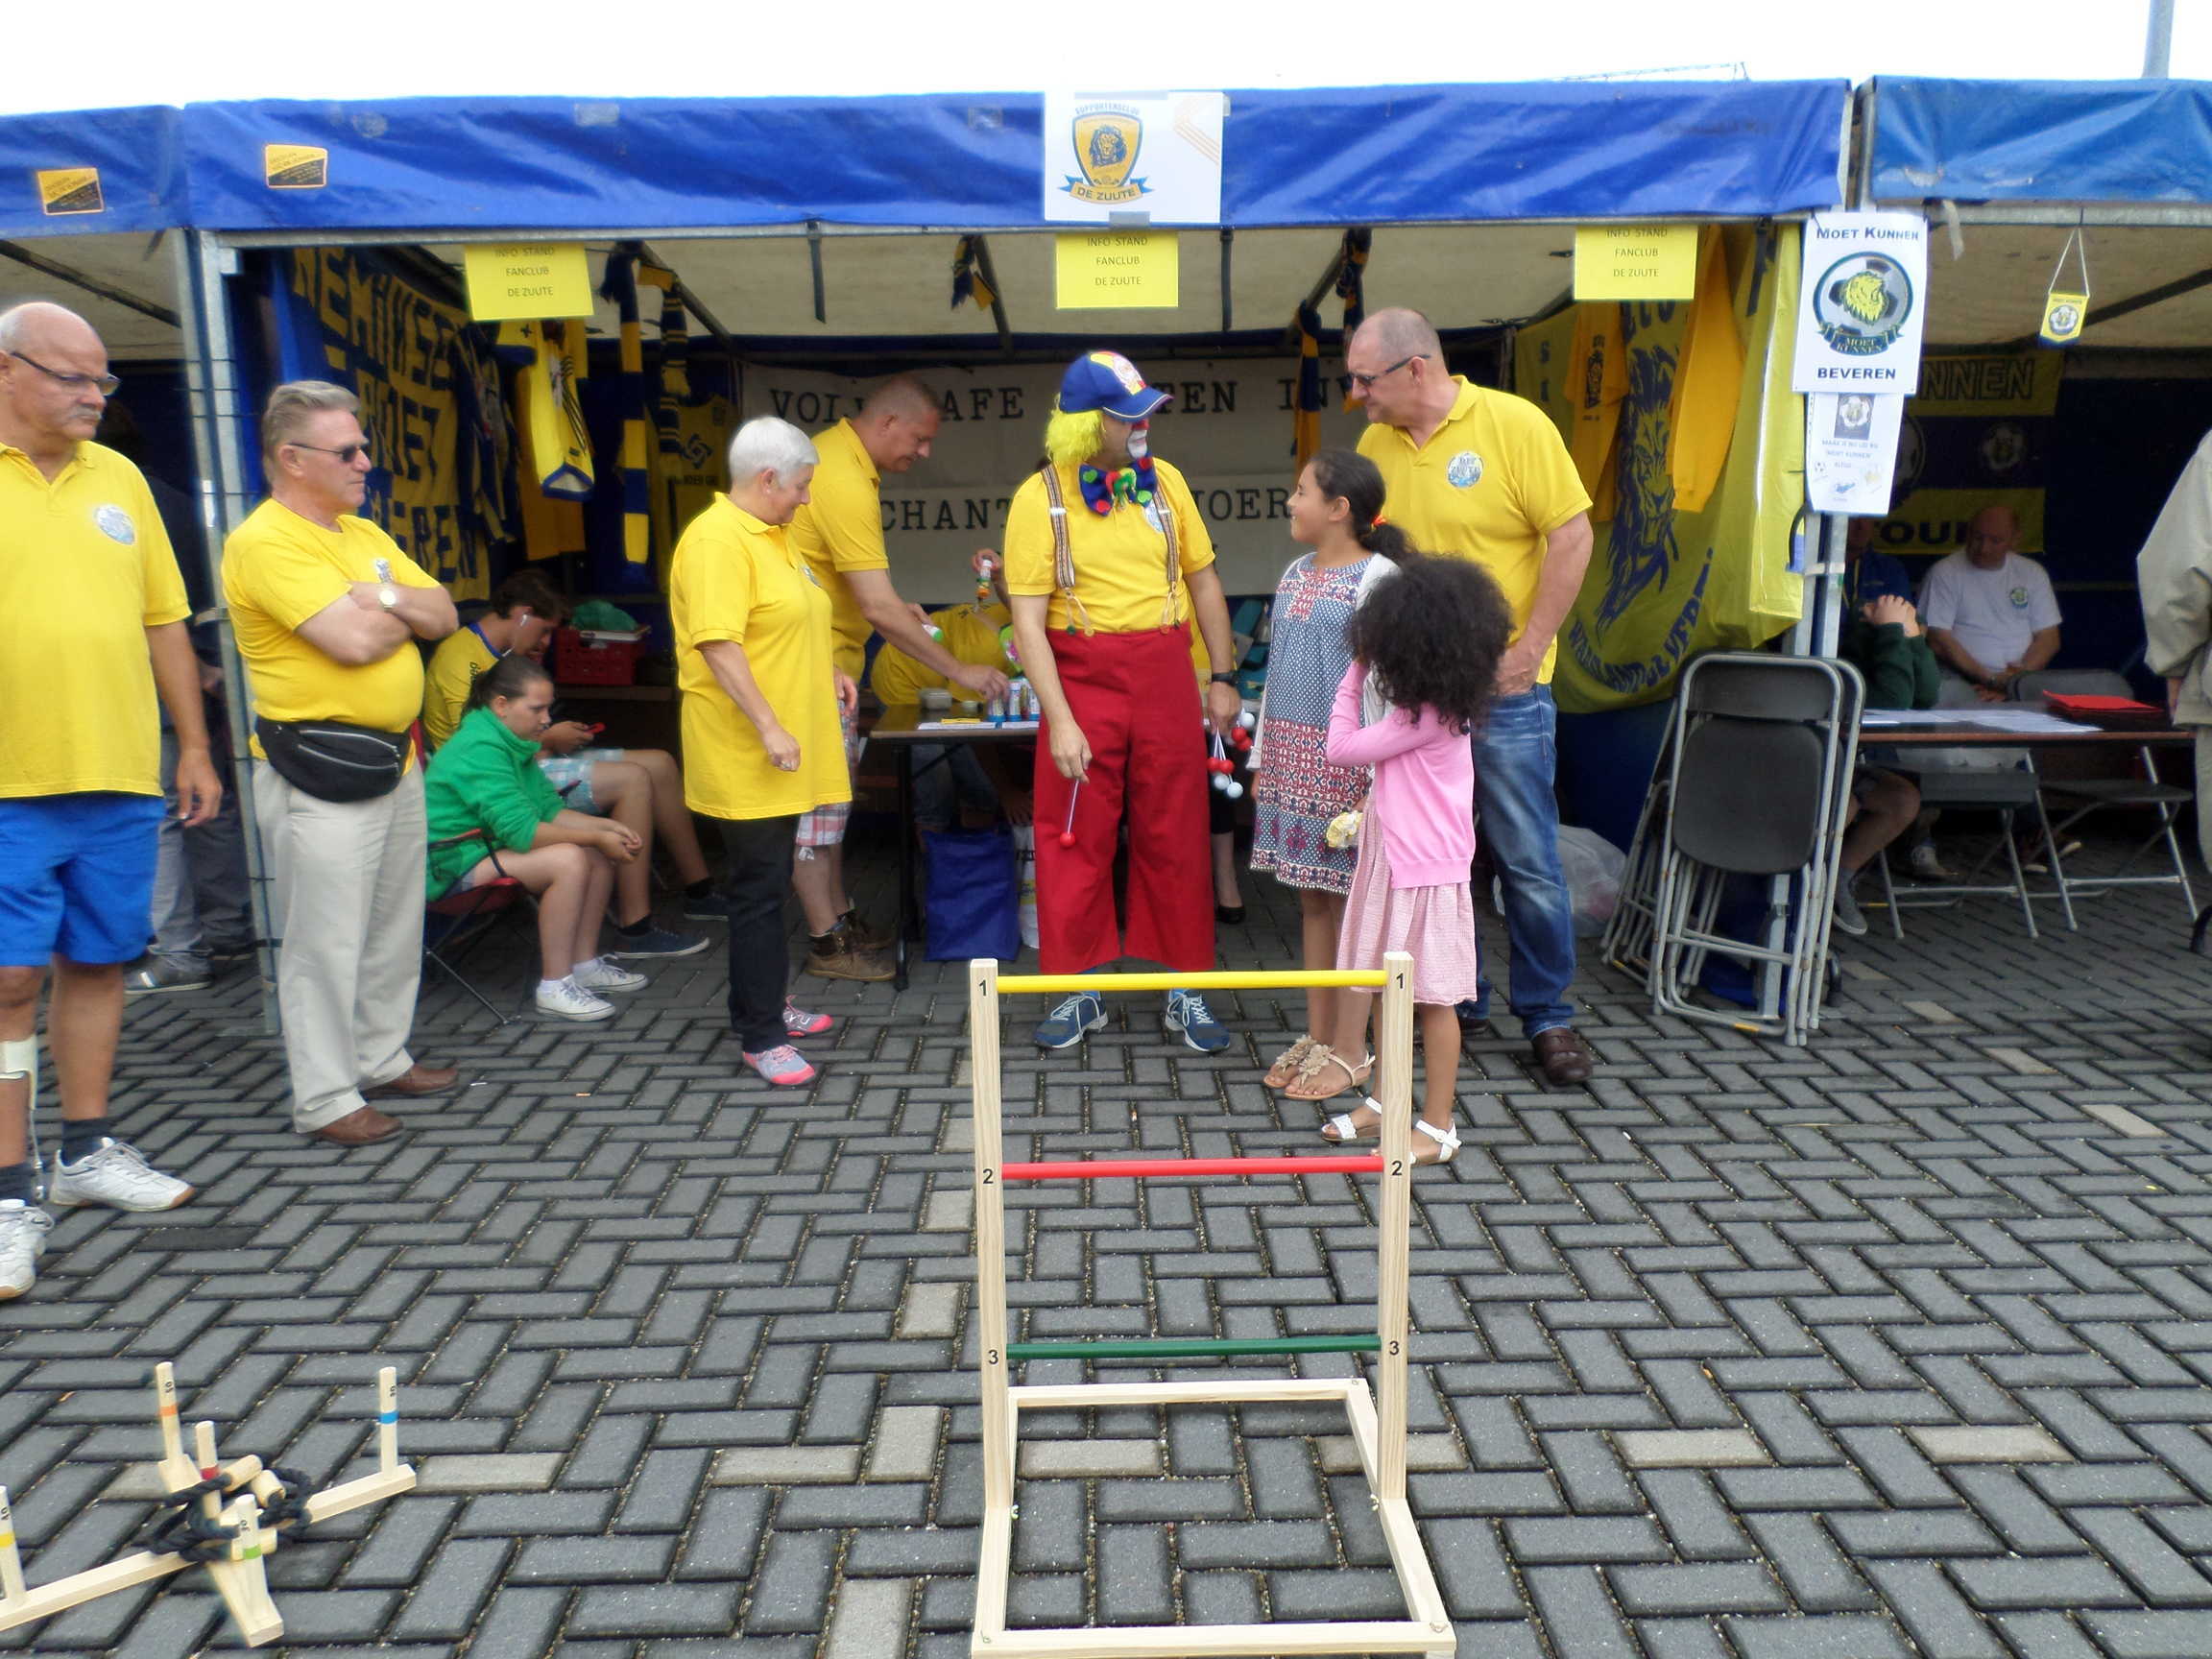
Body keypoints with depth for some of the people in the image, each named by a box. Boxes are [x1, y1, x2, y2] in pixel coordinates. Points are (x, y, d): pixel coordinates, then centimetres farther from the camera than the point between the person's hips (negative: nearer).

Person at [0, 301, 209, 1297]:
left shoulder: (119, 479, 13)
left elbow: (164, 623, 15)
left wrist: (194, 747, 13)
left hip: (121, 781, 4)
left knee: (97, 963, 12)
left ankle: (87, 1152, 26)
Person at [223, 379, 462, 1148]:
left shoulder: (364, 535, 15)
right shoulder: (266, 543, -13)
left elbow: (442, 615, 10)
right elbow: (354, 640, -23)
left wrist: (386, 598, -11)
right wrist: (404, 612, -3)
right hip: (321, 774, -9)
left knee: (395, 928, 17)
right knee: (326, 943, -1)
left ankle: (382, 1061, 32)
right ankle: (325, 1099, 9)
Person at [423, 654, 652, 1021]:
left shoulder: (512, 742, 10)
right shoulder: (480, 749, -22)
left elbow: (550, 809, 11)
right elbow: (521, 831, -28)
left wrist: (608, 827, -4)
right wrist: (597, 837, -22)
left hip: (487, 845, 10)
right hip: (450, 865, -10)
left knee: (600, 854, 1)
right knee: (568, 859, -29)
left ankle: (584, 964, 7)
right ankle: (555, 987, -24)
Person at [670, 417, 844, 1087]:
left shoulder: (773, 534, 15)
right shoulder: (716, 540, -17)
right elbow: (718, 645, -24)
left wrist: (826, 673, 18)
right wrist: (769, 728, -26)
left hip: (785, 757, 10)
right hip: (746, 755, -10)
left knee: (769, 884, 18)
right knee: (759, 890, -4)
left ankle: (766, 1004, 32)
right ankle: (760, 1037, 6)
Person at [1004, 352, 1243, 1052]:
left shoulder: (1164, 480, 6)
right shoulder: (1041, 497, -5)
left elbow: (1203, 579, 12)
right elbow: (1028, 618, -10)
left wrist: (1223, 677, 9)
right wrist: (1059, 719, -16)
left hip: (1165, 675, 3)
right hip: (1082, 677, -2)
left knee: (1175, 837, 7)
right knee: (1076, 841, 4)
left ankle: (1185, 990, 19)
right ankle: (1080, 990, 19)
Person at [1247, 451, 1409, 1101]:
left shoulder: (1377, 576, -9)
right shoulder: (1295, 574, 14)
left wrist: (1375, 778, -17)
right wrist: (1263, 759, 17)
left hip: (1345, 761, -7)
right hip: (1292, 757, 7)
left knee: (1347, 901, 0)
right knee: (1311, 900, 11)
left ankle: (1348, 1049, 11)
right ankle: (1316, 1036, 21)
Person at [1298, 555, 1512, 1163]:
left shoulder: (1425, 715, -21)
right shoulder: (1438, 701, 8)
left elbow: (1341, 747, -15)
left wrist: (1355, 673, -8)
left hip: (1425, 871, -9)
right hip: (1393, 861, 9)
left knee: (1432, 999, 1)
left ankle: (1437, 1129, 13)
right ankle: (1386, 1101, 31)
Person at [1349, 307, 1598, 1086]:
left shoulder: (1514, 423, -8)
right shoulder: (1375, 445, 6)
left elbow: (1571, 535, -9)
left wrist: (1528, 650, -13)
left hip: (1500, 686, -4)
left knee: (1527, 859, 2)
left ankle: (1548, 1016, 17)